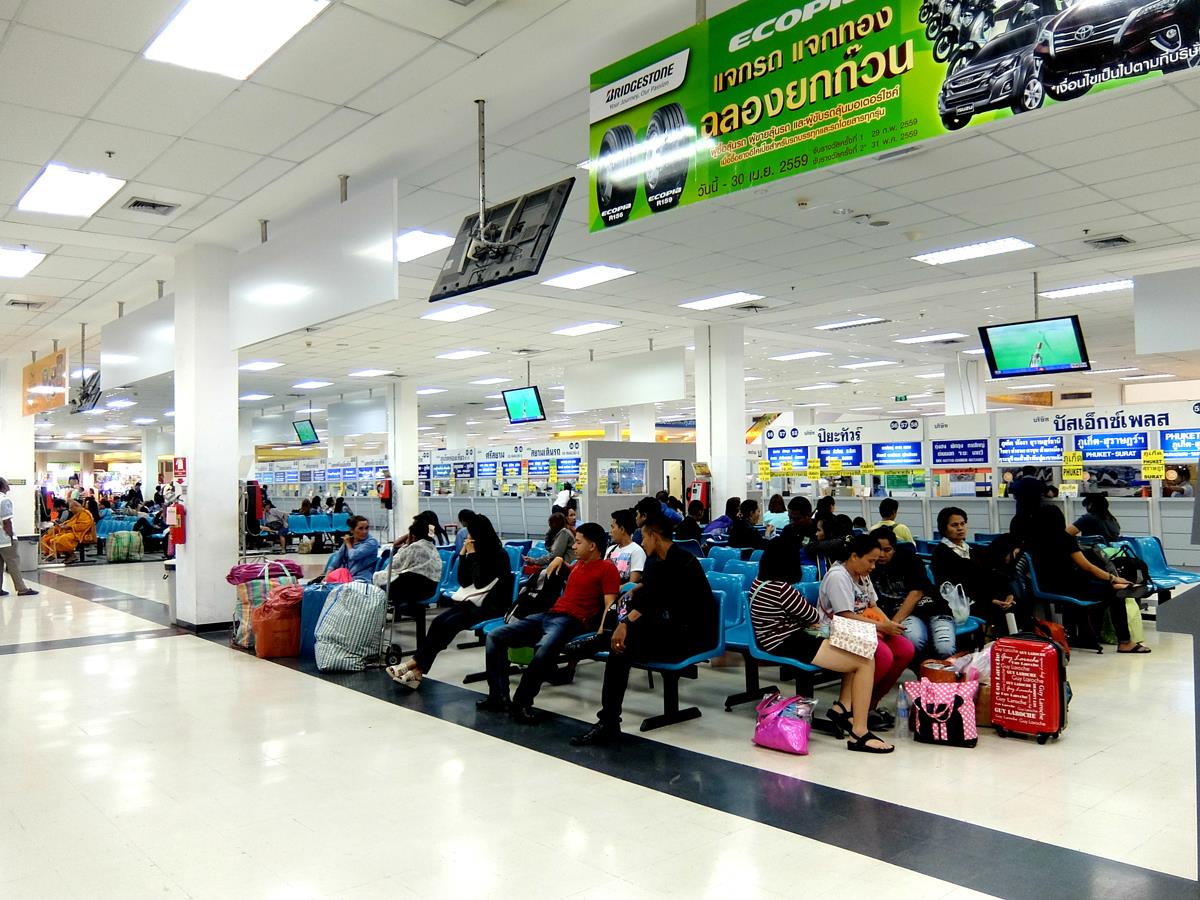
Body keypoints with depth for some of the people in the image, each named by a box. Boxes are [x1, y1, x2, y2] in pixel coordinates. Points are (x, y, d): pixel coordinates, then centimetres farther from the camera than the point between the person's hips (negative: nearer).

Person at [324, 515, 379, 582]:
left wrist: (348, 544, 3)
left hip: (361, 579, -6)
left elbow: (354, 555, -17)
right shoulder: (348, 540, 12)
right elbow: (337, 557, 10)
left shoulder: (372, 542, -6)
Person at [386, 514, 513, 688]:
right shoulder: (479, 552, 11)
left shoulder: (500, 555, -10)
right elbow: (464, 582, 9)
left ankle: (416, 666, -22)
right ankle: (417, 669, -25)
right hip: (475, 602, 7)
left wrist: (473, 555, -13)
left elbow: (480, 583, -18)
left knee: (450, 623, -26)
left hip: (493, 607, -7)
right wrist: (463, 554, 1)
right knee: (438, 621, -18)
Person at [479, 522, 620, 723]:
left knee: (545, 648, -42)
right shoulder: (579, 564, 23)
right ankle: (498, 697, -7)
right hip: (549, 614, 9)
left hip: (572, 620, -9)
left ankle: (521, 703, -27)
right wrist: (560, 560, 29)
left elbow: (610, 605, -12)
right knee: (494, 636, -2)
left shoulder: (607, 568, -2)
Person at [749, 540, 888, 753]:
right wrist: (821, 614, 14)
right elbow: (812, 616, -8)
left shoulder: (760, 583, 9)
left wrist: (816, 618, 7)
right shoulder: (781, 588, -21)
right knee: (866, 661, -12)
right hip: (789, 646, -11)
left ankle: (843, 709, 15)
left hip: (787, 640, 11)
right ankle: (859, 734, -10)